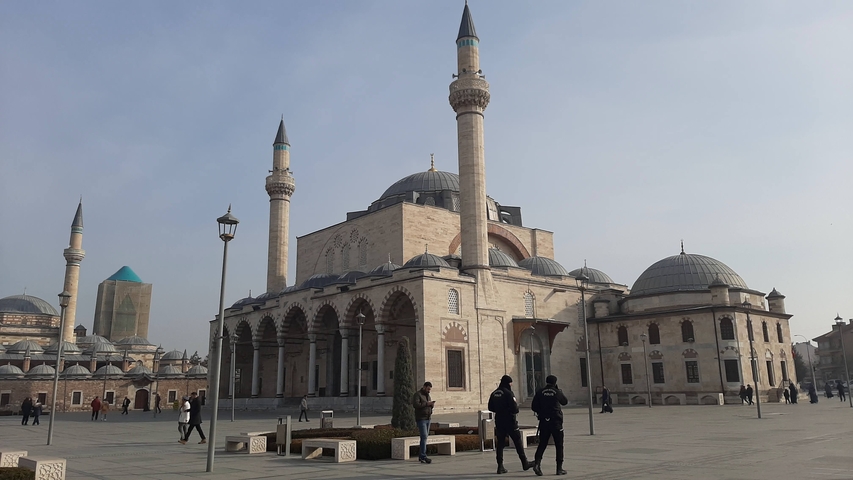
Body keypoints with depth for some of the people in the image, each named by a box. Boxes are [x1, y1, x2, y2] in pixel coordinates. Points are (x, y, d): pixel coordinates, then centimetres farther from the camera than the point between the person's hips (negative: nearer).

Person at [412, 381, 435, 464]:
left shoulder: (427, 395, 16)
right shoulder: (417, 394, -9)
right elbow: (415, 404, -23)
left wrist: (432, 404, -6)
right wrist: (426, 404, -24)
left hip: (427, 419, 8)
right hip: (421, 419, -8)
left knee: (424, 437, 9)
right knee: (424, 437, -15)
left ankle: (420, 456, 15)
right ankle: (424, 457, -16)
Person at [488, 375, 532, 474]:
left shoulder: (494, 393, 7)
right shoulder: (508, 393, -14)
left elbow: (490, 407, 12)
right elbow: (514, 408, -20)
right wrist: (517, 407, 1)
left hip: (499, 421, 6)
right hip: (509, 421, -6)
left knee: (500, 443, 7)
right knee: (518, 442, 7)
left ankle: (500, 466, 4)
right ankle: (525, 463, 15)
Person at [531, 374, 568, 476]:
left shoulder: (540, 392, -1)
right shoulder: (557, 392, -5)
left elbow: (534, 407, -1)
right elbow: (565, 401, 14)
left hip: (543, 422, 2)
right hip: (556, 421, -2)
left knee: (542, 444, 8)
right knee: (559, 445, 8)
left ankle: (537, 463, -10)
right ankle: (559, 468, 10)